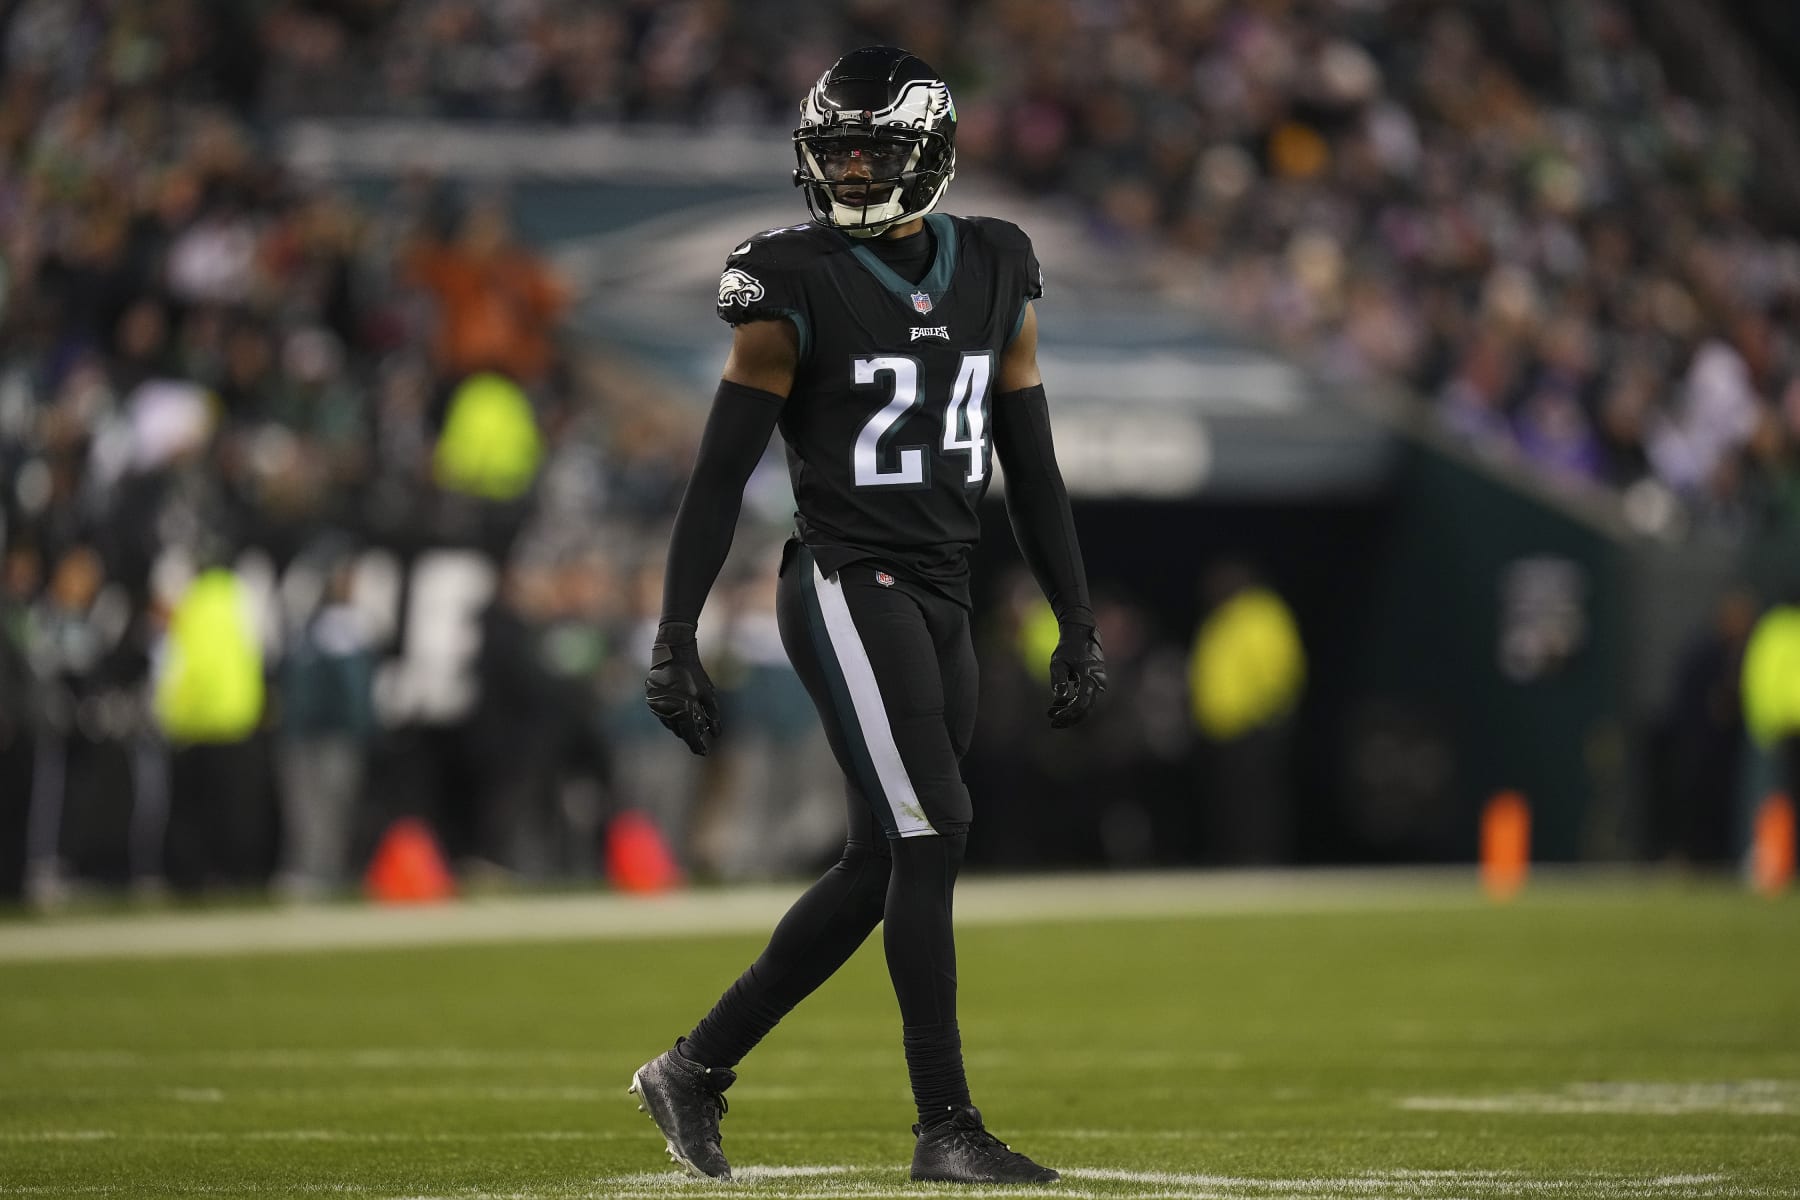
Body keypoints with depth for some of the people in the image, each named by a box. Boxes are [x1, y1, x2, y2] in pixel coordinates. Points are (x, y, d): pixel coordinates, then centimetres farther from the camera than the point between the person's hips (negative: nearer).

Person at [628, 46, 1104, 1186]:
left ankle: (696, 1070, 17)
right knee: (932, 835, -13)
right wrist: (675, 641, -9)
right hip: (848, 588, -6)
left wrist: (1081, 625, 11)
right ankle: (948, 1127, -7)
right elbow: (721, 475, -5)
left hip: (942, 600, 6)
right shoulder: (796, 289, -7)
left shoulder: (993, 279, 9)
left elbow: (1032, 469, 14)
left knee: (880, 870, 7)